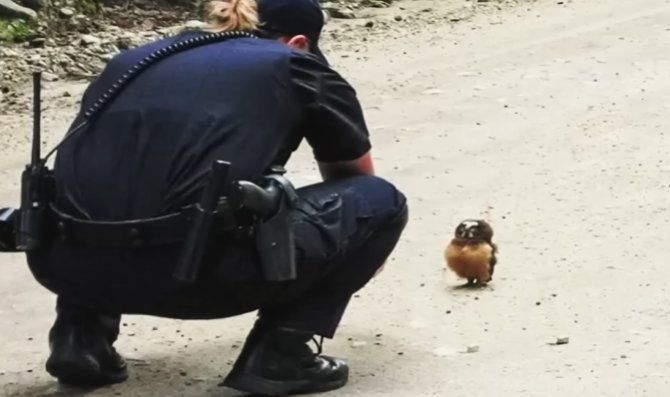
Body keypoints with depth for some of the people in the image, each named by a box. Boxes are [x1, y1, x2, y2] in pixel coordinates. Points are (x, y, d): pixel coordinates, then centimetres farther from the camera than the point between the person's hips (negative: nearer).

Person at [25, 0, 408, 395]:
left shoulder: (134, 59, 29)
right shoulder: (294, 66, 19)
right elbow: (358, 177, 36)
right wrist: (363, 245, 58)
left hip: (65, 263, 5)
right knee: (380, 202, 16)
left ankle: (82, 334, 21)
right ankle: (280, 354, 7)